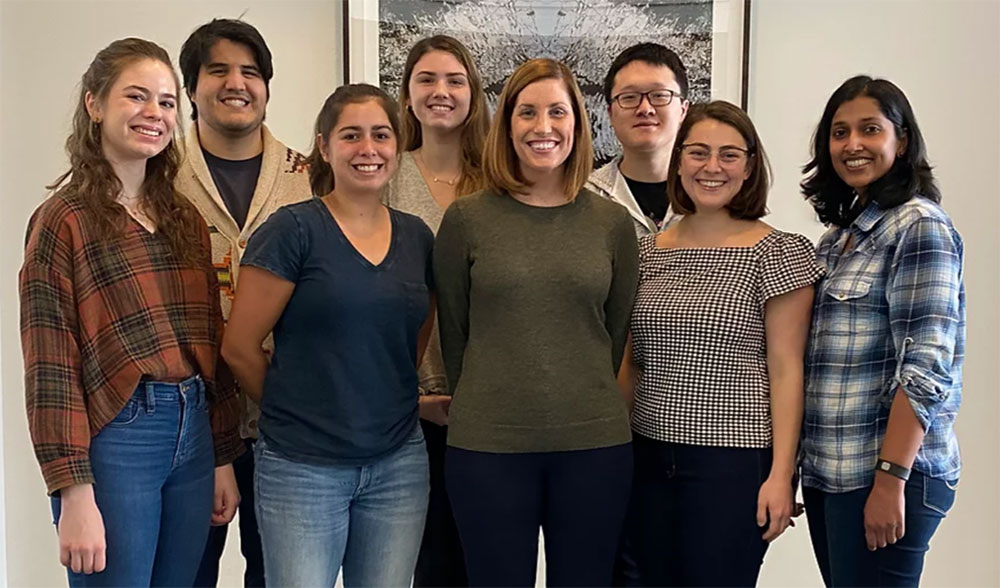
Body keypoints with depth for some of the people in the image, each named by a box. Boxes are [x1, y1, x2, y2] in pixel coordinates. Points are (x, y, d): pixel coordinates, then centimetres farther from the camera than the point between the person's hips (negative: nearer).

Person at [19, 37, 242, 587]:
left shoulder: (185, 218, 11)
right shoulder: (65, 218, -6)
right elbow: (50, 370, -10)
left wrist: (223, 457, 11)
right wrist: (75, 492, -15)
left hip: (194, 437, 6)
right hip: (113, 441, -6)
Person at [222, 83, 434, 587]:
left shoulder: (417, 237, 6)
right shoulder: (293, 230, -9)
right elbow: (240, 348, -7)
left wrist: (390, 405, 9)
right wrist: (298, 410, 4)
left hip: (399, 464, 5)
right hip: (302, 467, -4)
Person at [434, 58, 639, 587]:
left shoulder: (612, 222, 3)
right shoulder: (466, 219, -1)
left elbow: (616, 332, 11)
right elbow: (454, 333, 5)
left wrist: (587, 406, 12)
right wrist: (490, 406, 10)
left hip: (594, 444, 2)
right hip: (486, 446, -1)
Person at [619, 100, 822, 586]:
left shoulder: (777, 253, -6)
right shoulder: (649, 252, 8)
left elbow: (786, 370, -8)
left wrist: (781, 474, -12)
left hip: (733, 460, -4)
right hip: (649, 456, 5)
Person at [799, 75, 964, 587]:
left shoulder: (920, 225, -10)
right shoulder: (840, 233, 13)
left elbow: (927, 366, -17)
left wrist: (890, 480, -20)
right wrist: (795, 469, 13)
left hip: (886, 472, -7)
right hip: (827, 470, 7)